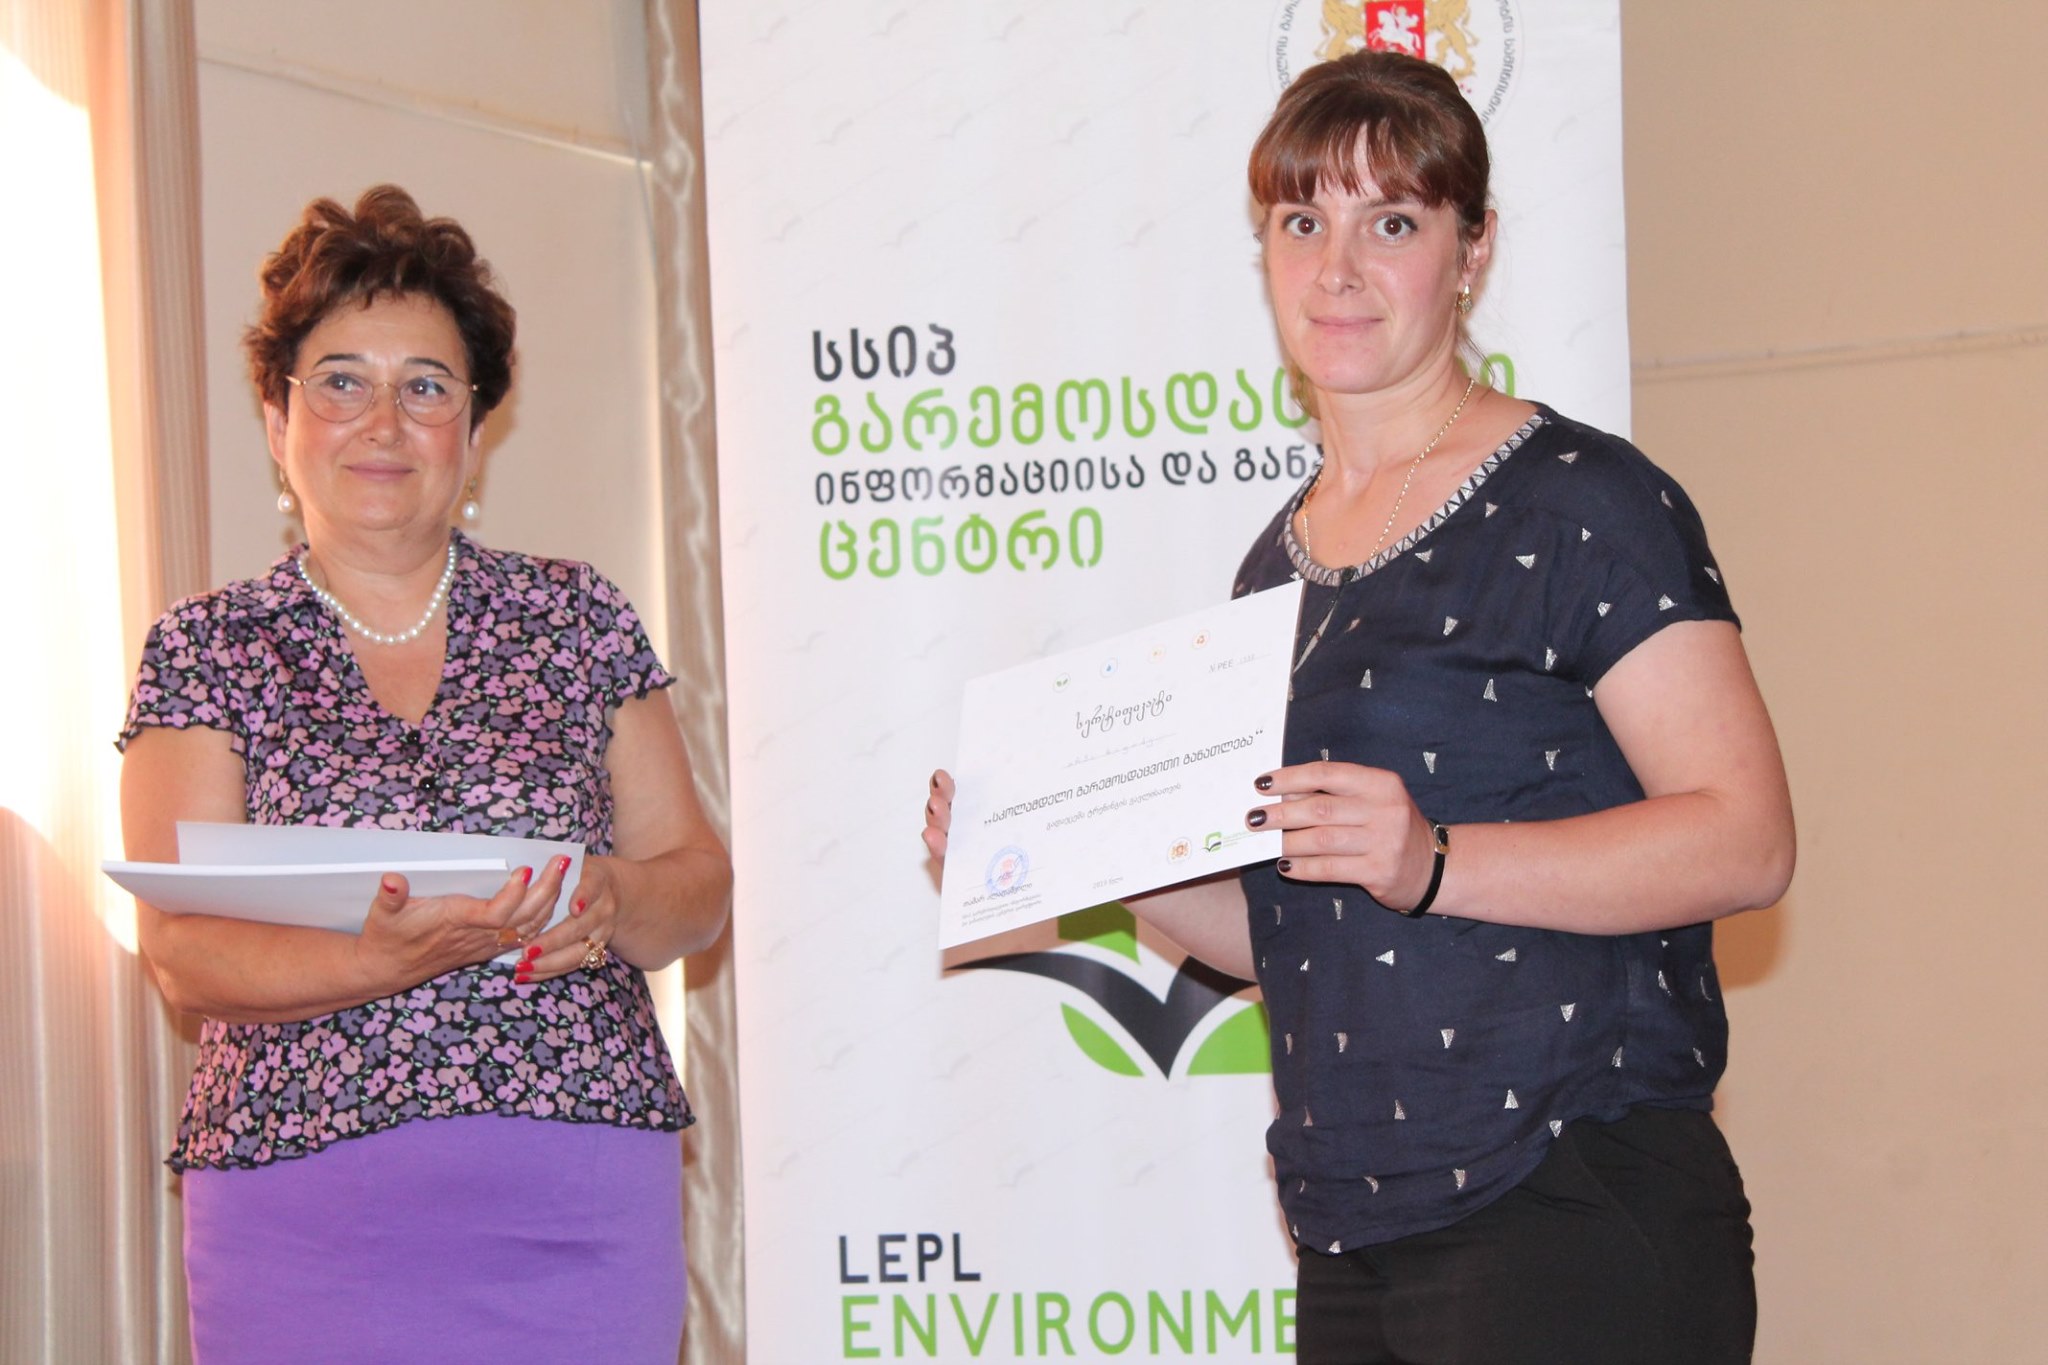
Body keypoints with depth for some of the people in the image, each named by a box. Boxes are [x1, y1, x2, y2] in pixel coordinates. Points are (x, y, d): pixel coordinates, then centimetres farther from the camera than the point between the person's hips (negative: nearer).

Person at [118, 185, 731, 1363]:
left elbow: (700, 884, 10)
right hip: (305, 1212, -1)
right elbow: (184, 954, -4)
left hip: (585, 1208, 1)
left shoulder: (580, 620, 9)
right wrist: (383, 960, -21)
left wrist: (610, 902, -12)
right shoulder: (205, 650, 5)